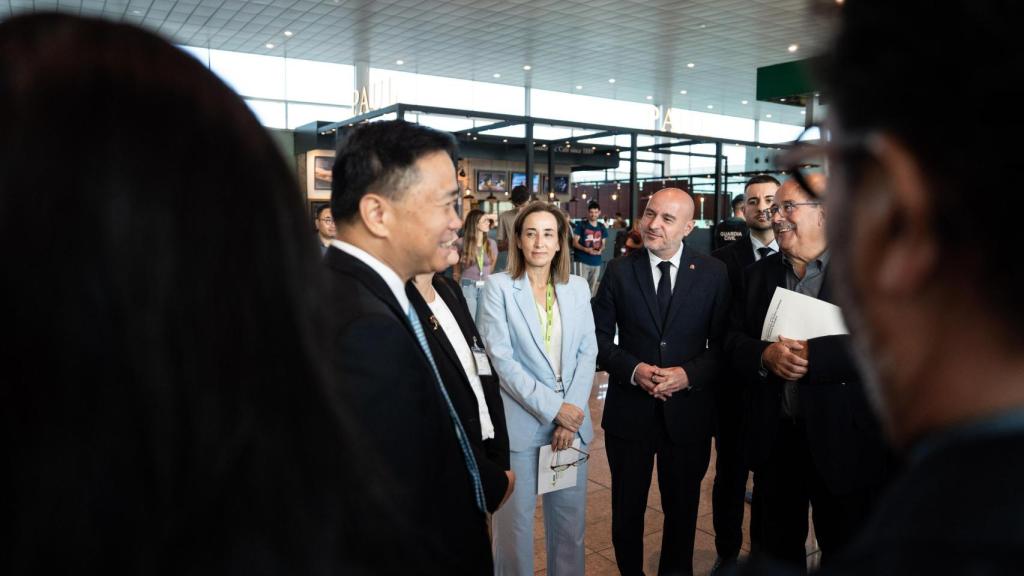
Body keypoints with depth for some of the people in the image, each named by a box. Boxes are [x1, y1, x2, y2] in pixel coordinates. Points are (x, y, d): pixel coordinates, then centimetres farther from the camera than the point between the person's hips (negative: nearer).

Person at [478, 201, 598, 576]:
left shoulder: (577, 287, 7)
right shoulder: (499, 286, -5)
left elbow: (588, 352, 4)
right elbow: (500, 358, -11)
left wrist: (571, 413, -8)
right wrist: (551, 407, -14)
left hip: (571, 420, 3)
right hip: (519, 423, -3)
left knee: (570, 520, 14)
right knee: (515, 522, 8)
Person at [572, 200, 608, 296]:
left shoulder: (602, 227, 10)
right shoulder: (581, 225, -4)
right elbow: (575, 243, -5)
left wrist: (600, 250, -6)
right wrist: (586, 249, -20)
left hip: (596, 261, 5)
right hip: (583, 261, -5)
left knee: (593, 286, 13)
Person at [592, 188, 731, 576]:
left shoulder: (713, 274, -4)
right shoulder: (619, 271, -3)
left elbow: (723, 344, -3)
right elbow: (600, 337, -1)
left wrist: (688, 374, -19)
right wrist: (633, 369, -17)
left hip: (688, 410, 0)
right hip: (629, 409, 0)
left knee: (682, 508, 18)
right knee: (627, 508, 16)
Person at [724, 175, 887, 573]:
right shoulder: (758, 274, 9)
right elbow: (734, 339, 5)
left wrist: (811, 354, -25)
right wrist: (764, 356, -16)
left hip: (843, 439, -4)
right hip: (773, 436, 4)